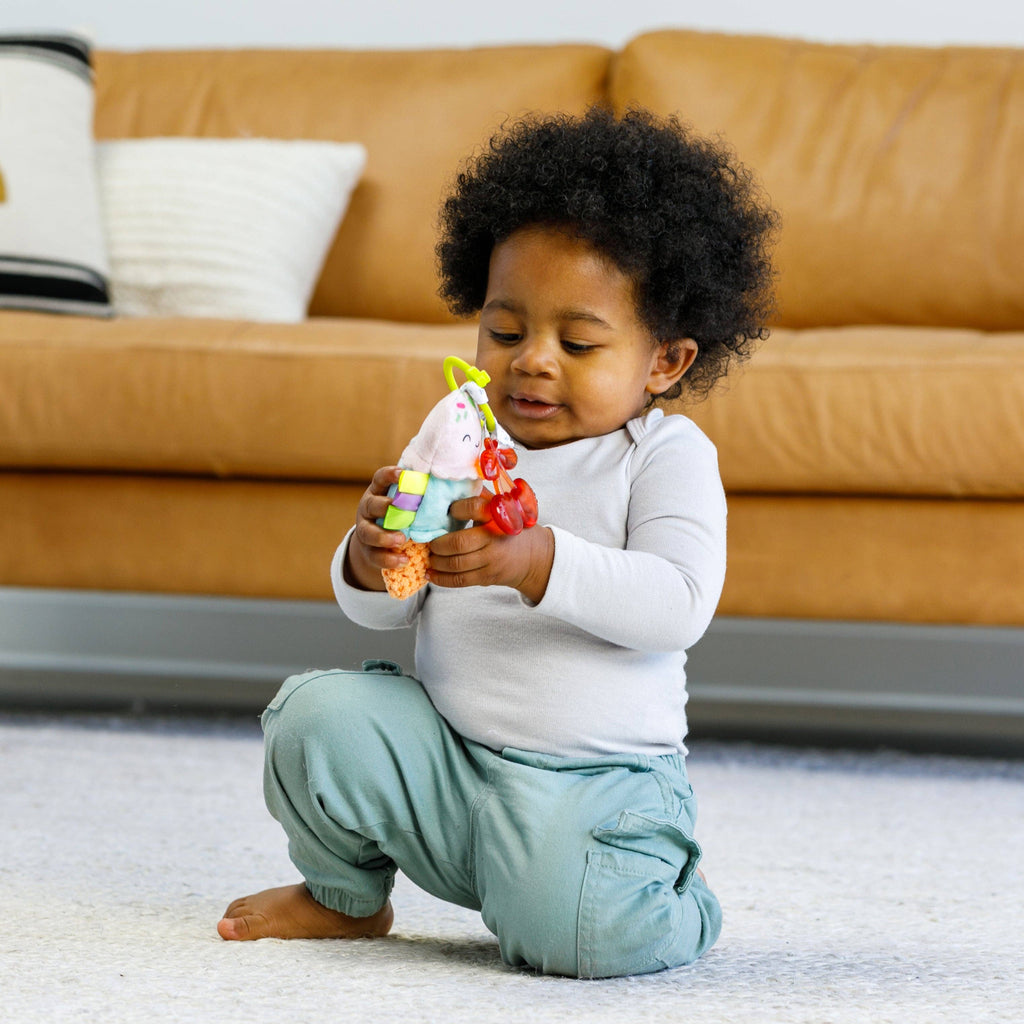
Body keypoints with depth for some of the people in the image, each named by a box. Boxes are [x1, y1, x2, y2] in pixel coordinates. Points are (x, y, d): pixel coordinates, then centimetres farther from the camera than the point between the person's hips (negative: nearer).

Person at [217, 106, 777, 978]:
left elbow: (680, 604, -21)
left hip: (599, 780, -5)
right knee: (322, 713, -17)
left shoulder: (668, 455, -6)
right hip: (445, 758, 5)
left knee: (578, 935, -30)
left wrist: (539, 562, -35)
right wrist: (372, 559, -21)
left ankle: (672, 906, 10)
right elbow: (379, 609, 5)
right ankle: (346, 896, 13)